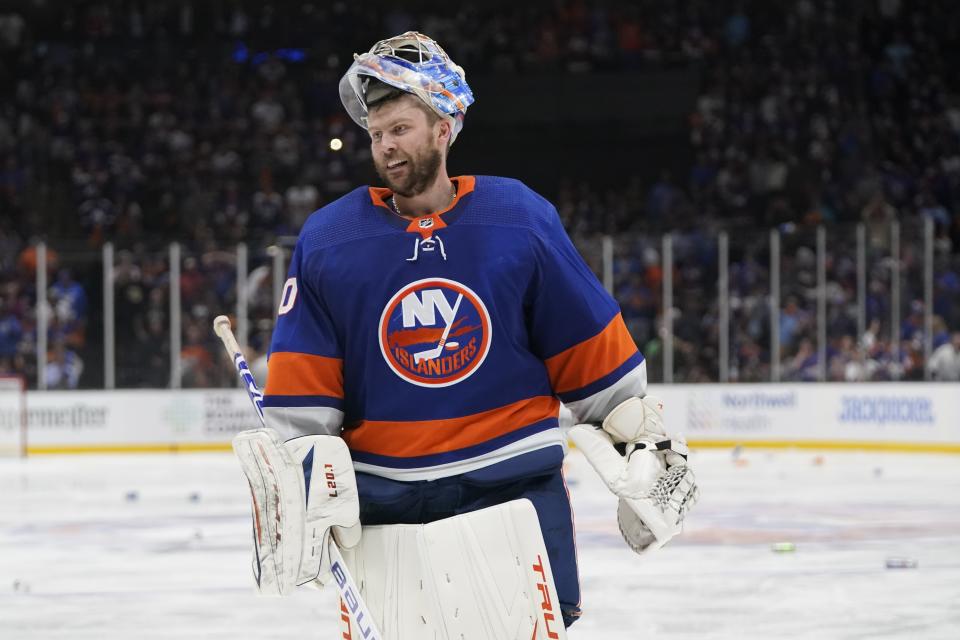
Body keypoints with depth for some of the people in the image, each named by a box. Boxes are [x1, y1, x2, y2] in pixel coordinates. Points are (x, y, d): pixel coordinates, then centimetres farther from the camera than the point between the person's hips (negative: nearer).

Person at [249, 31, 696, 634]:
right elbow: (299, 399, 1)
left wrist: (645, 442, 6)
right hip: (384, 502, 1)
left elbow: (594, 353, 4)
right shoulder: (326, 240, -1)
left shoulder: (521, 218, -2)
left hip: (516, 485, -1)